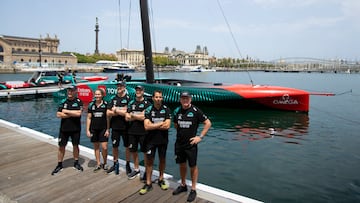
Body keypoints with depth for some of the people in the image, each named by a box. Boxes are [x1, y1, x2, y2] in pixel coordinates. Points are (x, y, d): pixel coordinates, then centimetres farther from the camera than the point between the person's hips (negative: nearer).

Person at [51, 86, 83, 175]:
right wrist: (72, 114, -12)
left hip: (75, 128, -2)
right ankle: (59, 165, 18)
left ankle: (76, 163, 25)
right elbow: (58, 114, -6)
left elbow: (78, 113, -18)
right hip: (64, 128, 2)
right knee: (61, 146, 6)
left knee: (75, 145, 10)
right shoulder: (63, 102, 3)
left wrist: (66, 111, -11)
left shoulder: (79, 101, -4)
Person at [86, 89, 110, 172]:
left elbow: (108, 118, -2)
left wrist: (107, 129, -5)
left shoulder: (106, 104, -4)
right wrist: (87, 130, 2)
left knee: (104, 147, -5)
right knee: (96, 147, 11)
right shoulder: (91, 105, 4)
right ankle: (98, 164, 25)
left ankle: (105, 163, 17)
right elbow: (89, 118, 6)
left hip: (103, 129, -3)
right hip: (94, 129, 3)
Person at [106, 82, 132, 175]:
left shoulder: (128, 99, -6)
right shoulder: (113, 99, 8)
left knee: (127, 146, 7)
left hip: (125, 127, -4)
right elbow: (108, 113, 0)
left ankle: (128, 164, 21)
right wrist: (121, 112, -11)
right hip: (115, 126, 4)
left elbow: (127, 113, -16)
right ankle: (115, 164, 29)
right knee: (114, 146, 13)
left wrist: (116, 110, -7)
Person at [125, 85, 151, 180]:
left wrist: (132, 115, -2)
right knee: (133, 151, 14)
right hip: (132, 131, 5)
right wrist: (138, 117, -8)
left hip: (143, 132, -5)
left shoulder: (147, 103, -4)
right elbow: (127, 118, 2)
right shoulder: (131, 103, 10)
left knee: (145, 151, 4)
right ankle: (136, 169, 31)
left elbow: (144, 117, -15)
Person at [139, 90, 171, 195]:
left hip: (163, 139, 1)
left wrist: (153, 125, -14)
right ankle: (148, 183, 14)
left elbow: (167, 126, -15)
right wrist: (161, 123, -15)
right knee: (149, 160, 3)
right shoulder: (148, 110, -5)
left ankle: (161, 179, 31)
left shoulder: (166, 109, -6)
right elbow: (146, 126, -15)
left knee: (162, 159, 14)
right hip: (151, 139, 0)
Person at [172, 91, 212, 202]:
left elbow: (208, 123, -7)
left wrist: (200, 137, -10)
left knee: (193, 166, 6)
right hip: (179, 143, 4)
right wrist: (181, 133, 8)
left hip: (191, 144, -4)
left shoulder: (195, 111, -11)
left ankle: (193, 189, 21)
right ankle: (183, 185, 35)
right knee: (182, 164, 16)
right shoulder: (177, 111, 2)